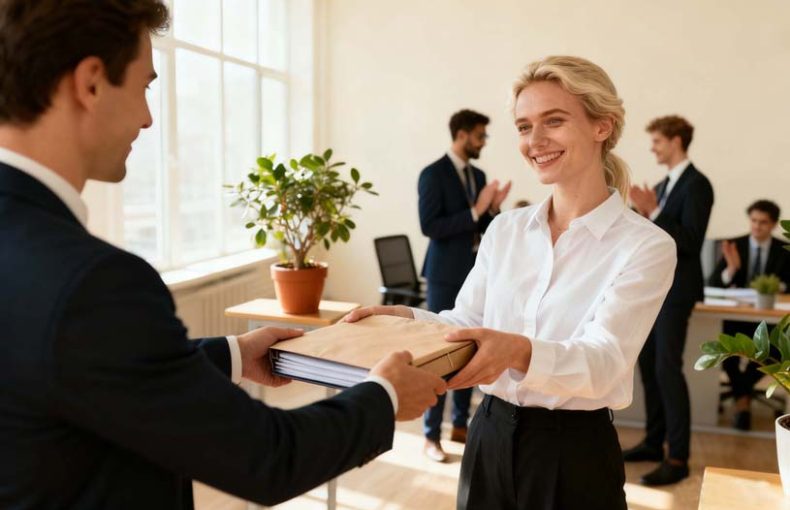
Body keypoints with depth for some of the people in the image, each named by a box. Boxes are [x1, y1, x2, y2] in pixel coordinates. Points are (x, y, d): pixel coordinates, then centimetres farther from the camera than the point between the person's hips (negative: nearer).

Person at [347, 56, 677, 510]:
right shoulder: (505, 229, 4)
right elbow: (465, 323, 6)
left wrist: (519, 352, -41)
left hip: (575, 453, -4)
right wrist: (403, 317, -13)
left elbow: (603, 361, -22)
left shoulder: (647, 247, -12)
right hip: (490, 438, 4)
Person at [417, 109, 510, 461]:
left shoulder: (478, 175, 12)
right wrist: (475, 211, -21)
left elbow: (482, 230, 14)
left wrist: (492, 208, -5)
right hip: (446, 275, -7)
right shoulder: (433, 174, -10)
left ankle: (460, 425, 25)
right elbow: (430, 226, -19)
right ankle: (431, 436, 8)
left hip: (475, 274, 7)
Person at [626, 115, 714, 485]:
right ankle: (654, 442, 21)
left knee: (668, 368, -10)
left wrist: (653, 212, -24)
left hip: (675, 290, -9)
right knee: (648, 366, 11)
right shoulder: (663, 185, 14)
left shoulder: (697, 184, -11)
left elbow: (690, 241, -20)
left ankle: (678, 457, -3)